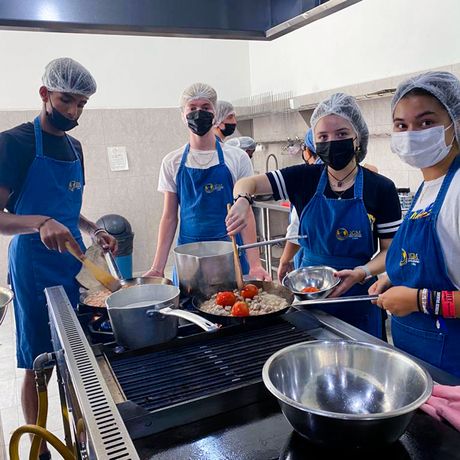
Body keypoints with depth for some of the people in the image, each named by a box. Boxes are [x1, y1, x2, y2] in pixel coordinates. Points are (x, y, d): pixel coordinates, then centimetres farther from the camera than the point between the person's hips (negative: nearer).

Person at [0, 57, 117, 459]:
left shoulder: (74, 146, 12)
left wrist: (94, 230, 6)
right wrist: (39, 223, -32)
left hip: (75, 260, 7)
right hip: (36, 265, -6)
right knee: (38, 364, 4)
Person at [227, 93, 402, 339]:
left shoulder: (380, 188, -8)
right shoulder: (304, 178, -3)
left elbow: (390, 250, -4)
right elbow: (246, 183, -4)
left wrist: (361, 273, -22)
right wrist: (242, 200, -27)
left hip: (357, 298, -2)